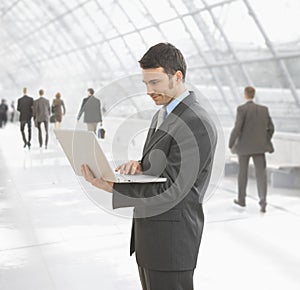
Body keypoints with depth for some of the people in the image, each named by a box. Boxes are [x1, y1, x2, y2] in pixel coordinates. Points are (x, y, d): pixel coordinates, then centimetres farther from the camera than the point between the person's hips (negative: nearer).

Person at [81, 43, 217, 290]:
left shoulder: (197, 125, -20)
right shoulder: (162, 115, 12)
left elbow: (171, 190, -23)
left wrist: (110, 186, -25)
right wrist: (138, 166, -6)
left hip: (171, 238, -9)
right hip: (147, 233, 9)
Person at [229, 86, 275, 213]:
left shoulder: (242, 109, -10)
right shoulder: (264, 109, 5)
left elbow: (237, 129, -16)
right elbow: (270, 128, 7)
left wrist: (231, 144, -4)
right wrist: (265, 142, 21)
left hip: (244, 145, -3)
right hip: (259, 146, 3)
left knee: (242, 172, 15)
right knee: (261, 174, 0)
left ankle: (241, 199, 27)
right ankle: (263, 201, -17)